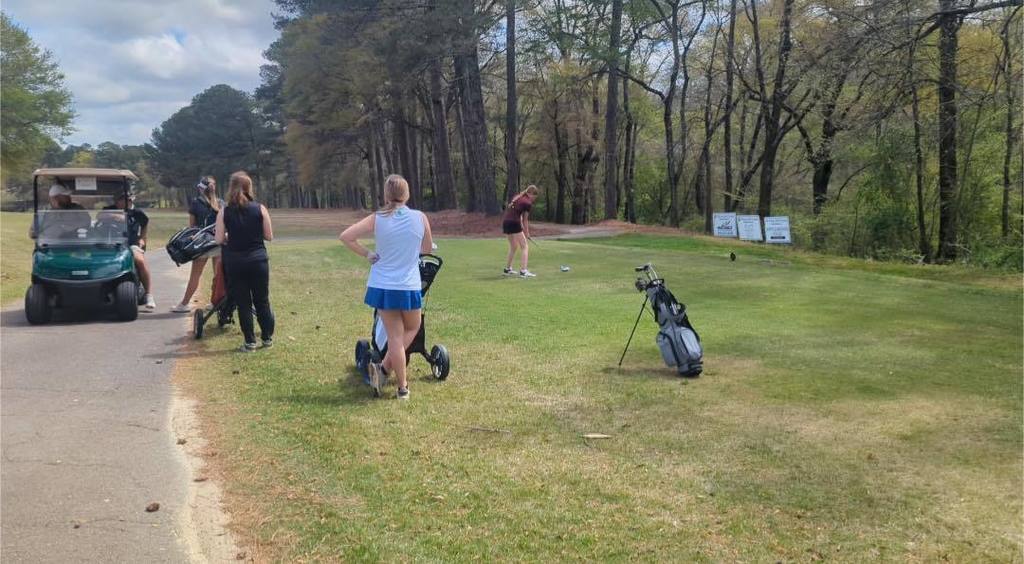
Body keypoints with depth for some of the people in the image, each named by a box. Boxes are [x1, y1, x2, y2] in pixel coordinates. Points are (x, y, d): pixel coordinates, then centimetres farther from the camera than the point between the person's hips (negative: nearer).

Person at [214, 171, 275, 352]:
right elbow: (269, 236, -2)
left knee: (243, 303, 8)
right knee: (262, 300, 13)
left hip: (235, 261, 0)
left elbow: (219, 239, -5)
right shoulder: (260, 209, -5)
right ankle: (267, 337, 21)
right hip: (258, 259, 0)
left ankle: (250, 342, 10)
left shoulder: (224, 212, -5)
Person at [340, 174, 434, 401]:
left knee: (394, 336, 9)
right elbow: (427, 248, 9)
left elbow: (345, 236, -9)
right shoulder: (420, 218, -5)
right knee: (412, 328, 21)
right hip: (409, 287, -1)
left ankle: (403, 387, 10)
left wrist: (367, 254, 2)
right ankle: (384, 367, 9)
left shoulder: (377, 219, -4)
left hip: (382, 286, 1)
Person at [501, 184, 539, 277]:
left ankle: (507, 269, 30)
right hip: (514, 223, -8)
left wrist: (522, 227, 15)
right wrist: (527, 232, 11)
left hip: (505, 221, 8)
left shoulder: (517, 197, 19)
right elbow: (525, 220, 0)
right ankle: (523, 271, -13)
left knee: (513, 247, 23)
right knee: (524, 247, -3)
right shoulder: (527, 203, -4)